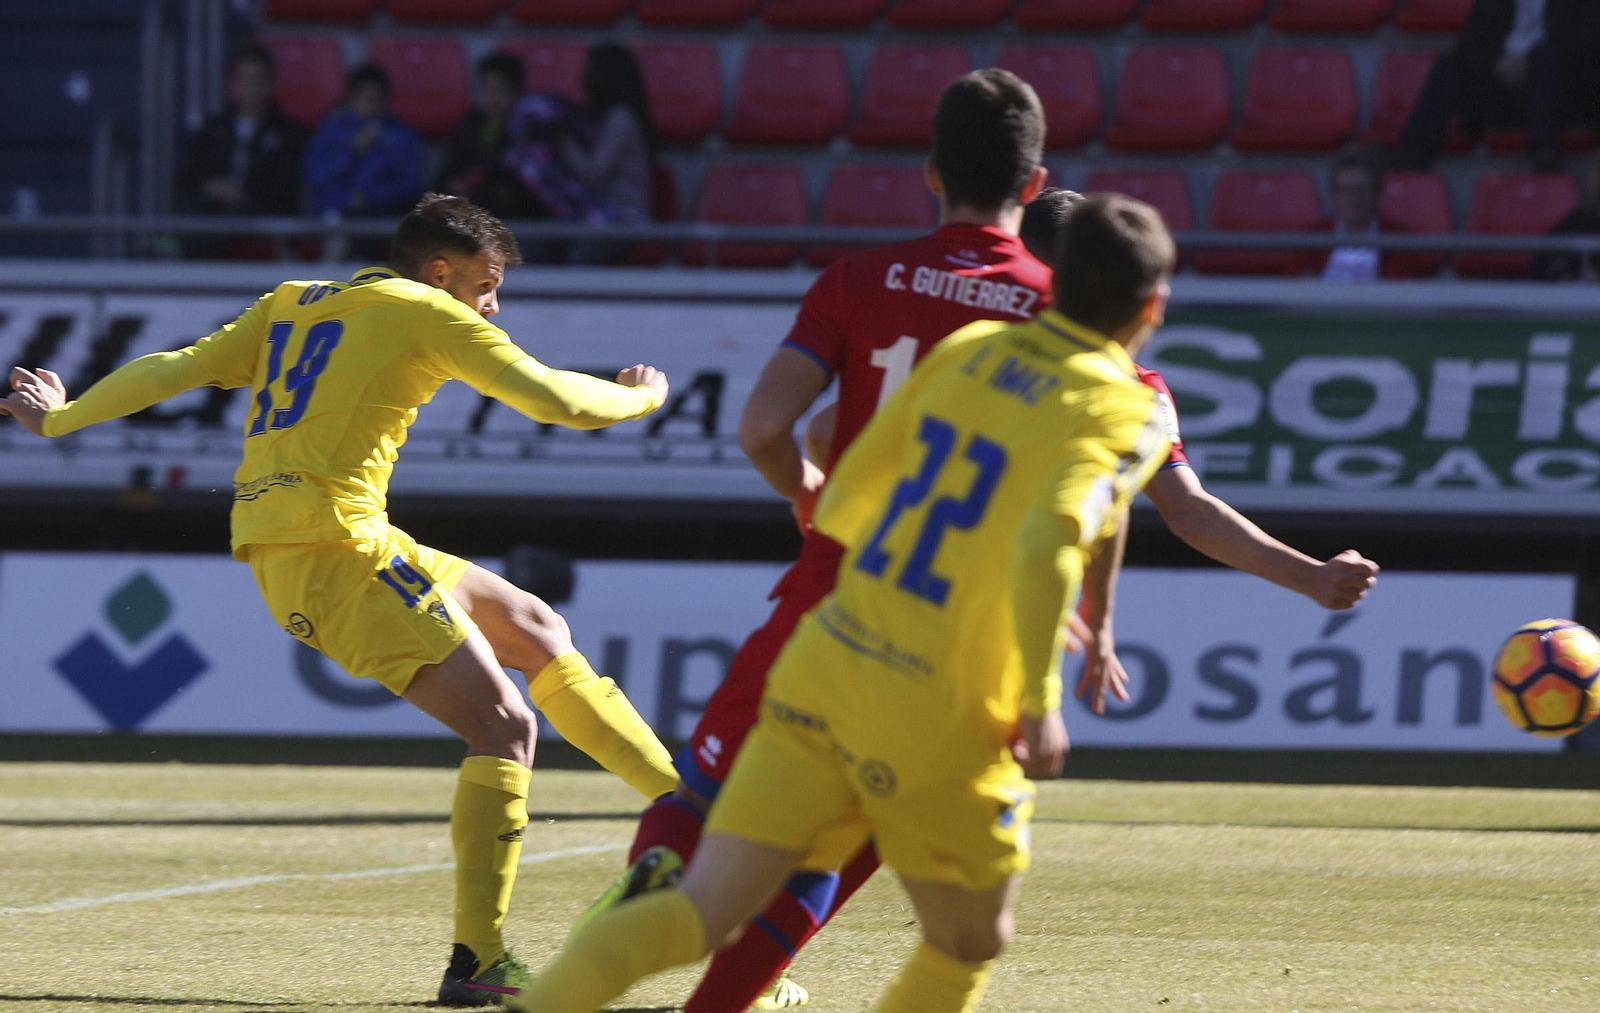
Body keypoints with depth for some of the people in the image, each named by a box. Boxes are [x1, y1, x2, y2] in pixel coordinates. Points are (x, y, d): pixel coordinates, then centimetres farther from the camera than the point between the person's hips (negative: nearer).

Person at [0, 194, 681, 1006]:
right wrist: (642, 398, 17)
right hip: (332, 547, -9)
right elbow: (561, 402, -3)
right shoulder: (427, 314, -1)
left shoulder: (292, 306, 20)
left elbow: (175, 368, 20)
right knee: (503, 726, -10)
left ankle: (681, 799, 21)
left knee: (539, 632, 17)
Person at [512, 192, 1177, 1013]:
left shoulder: (966, 350, 8)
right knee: (968, 947, 19)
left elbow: (838, 507, 12)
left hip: (828, 668, 5)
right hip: (942, 729, -5)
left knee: (699, 911, 1)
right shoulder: (1122, 414, -8)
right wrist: (1040, 701, -18)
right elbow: (1046, 547, -26)